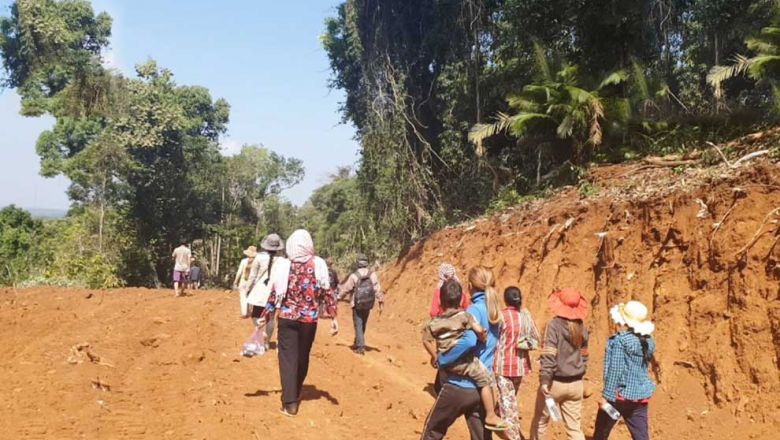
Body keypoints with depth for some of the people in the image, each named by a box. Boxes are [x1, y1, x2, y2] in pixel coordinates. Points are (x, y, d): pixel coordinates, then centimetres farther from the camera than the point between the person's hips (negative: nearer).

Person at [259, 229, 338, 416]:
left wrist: (264, 317, 8)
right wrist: (334, 317, -2)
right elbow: (327, 292, -6)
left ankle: (290, 402, -3)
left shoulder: (283, 265, -3)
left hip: (287, 318, -1)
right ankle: (295, 395, 33)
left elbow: (275, 294, -2)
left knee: (288, 357, 3)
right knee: (303, 357, 16)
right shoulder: (319, 264, -4)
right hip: (309, 319, 1)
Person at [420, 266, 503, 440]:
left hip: (460, 385, -7)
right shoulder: (495, 312, 9)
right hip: (482, 387, 7)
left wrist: (442, 359, -21)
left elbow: (469, 341, -31)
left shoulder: (474, 309, -15)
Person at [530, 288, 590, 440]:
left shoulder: (554, 325, -14)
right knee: (575, 427, 10)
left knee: (540, 421, 14)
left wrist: (545, 380, -17)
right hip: (575, 384, 5)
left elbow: (549, 355, -19)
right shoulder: (582, 327, 4)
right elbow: (584, 356, 13)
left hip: (555, 382, -5)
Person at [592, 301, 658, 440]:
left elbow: (615, 370, -19)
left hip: (620, 394, -6)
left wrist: (606, 396, -15)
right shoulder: (647, 340, 1)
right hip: (640, 396, 6)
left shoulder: (619, 340, -18)